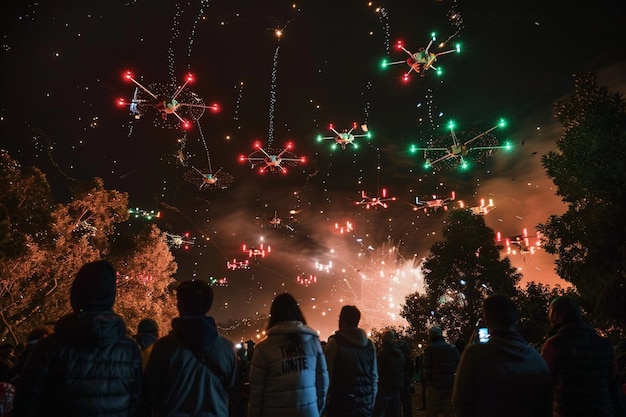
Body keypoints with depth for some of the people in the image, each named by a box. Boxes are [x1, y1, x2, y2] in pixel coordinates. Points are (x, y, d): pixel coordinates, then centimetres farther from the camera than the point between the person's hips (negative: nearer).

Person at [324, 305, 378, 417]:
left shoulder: (335, 342, -7)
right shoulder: (369, 344, 8)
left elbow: (327, 374, -8)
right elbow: (374, 376, 12)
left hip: (341, 404, -5)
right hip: (366, 405, 5)